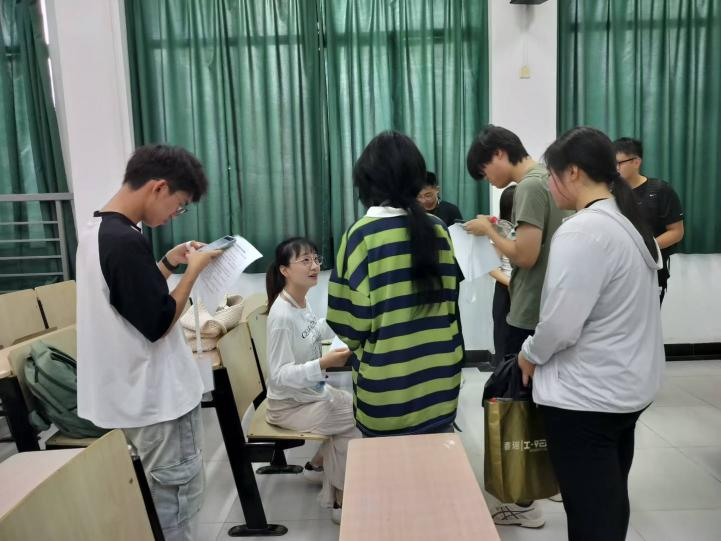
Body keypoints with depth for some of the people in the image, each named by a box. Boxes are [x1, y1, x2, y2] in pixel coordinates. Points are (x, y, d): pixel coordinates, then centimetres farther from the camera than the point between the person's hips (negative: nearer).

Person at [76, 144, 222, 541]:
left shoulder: (94, 230, 6)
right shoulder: (127, 242, -25)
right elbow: (158, 324, -23)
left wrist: (169, 263, 9)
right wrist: (193, 270, -14)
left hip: (128, 393, 10)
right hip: (156, 396, -10)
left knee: (160, 490, 23)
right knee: (177, 491, 8)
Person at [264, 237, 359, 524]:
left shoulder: (301, 302, -2)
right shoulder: (282, 315, -29)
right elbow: (280, 376, -30)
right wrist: (324, 363, -43)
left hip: (314, 391, 9)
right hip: (290, 404, -9)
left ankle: (318, 465, 26)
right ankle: (342, 501, 6)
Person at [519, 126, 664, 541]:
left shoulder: (582, 231, -22)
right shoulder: (631, 223, 8)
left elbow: (561, 324, -25)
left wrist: (530, 355, -5)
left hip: (586, 396, -9)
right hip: (628, 386, 9)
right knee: (612, 500, 23)